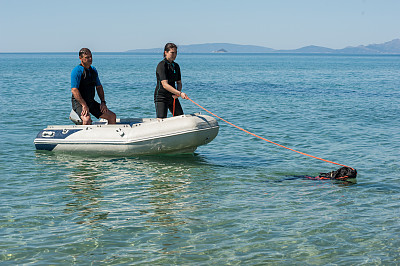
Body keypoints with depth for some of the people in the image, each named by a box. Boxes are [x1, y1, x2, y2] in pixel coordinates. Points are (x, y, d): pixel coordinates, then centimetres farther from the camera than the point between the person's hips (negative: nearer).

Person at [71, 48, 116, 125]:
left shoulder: (93, 70, 11)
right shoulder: (77, 71, -14)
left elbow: (99, 87, 20)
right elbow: (74, 90, -21)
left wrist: (103, 102, 7)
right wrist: (84, 105, -26)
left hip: (91, 102, 8)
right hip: (79, 102, -8)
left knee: (112, 116, 3)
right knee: (87, 120, -37)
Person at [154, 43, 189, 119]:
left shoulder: (176, 66, 8)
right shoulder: (161, 65, -15)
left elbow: (179, 82, 15)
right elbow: (165, 85, -25)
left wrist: (177, 93, -7)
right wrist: (179, 93, -32)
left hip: (173, 97, 7)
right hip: (161, 97, -7)